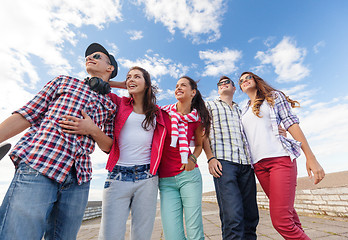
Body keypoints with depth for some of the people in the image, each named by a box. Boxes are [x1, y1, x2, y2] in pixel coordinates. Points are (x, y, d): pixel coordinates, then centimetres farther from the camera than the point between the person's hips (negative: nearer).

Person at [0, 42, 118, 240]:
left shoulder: (111, 106, 16)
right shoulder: (64, 81, 17)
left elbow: (108, 147, 13)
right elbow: (26, 115, 11)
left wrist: (92, 129, -6)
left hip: (79, 180, 2)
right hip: (37, 169, -1)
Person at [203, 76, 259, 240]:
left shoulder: (241, 111, 29)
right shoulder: (209, 105, 16)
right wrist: (210, 157, -8)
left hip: (246, 163, 5)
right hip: (223, 161, -4)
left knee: (251, 215, 5)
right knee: (232, 216, -14)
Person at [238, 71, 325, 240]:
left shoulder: (274, 96, 11)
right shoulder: (244, 112, 21)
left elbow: (291, 123, 1)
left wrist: (311, 158, -7)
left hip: (280, 158, -4)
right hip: (258, 164, 5)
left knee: (281, 220, -13)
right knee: (286, 213, 9)